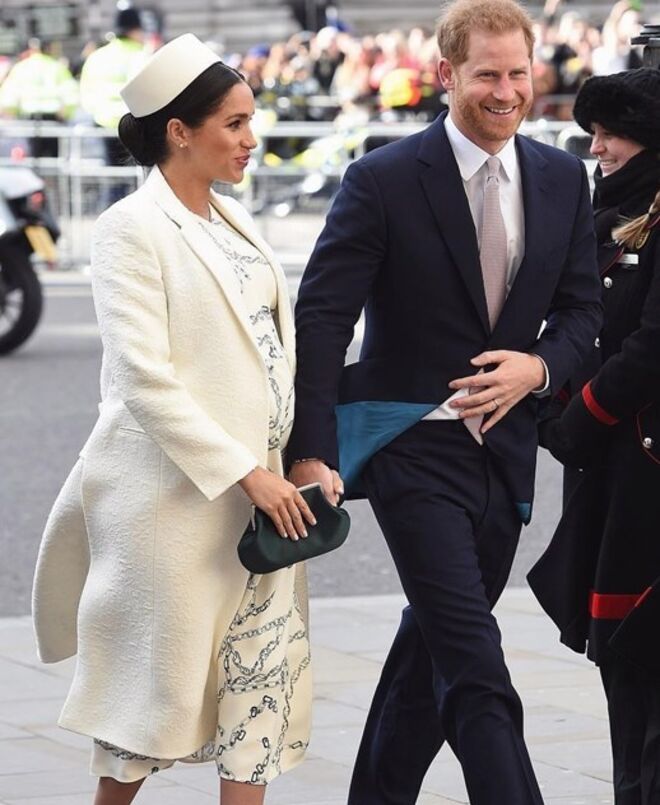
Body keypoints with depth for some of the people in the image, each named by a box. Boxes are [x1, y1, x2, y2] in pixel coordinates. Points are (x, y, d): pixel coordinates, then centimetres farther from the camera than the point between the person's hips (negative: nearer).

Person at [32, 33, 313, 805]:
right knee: (162, 667, 2)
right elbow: (145, 377, -17)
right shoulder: (133, 229, -11)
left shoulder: (232, 219, 13)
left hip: (259, 482, 7)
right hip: (177, 490, -7)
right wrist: (244, 472, -20)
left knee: (263, 665, 4)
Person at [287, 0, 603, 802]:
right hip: (412, 443, -5)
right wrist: (312, 452, -18)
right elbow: (321, 317, -11)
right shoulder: (383, 181, -10)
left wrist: (540, 366, -9)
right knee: (474, 664, -13)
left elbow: (580, 306, 13)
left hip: (503, 446, 6)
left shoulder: (562, 179, 5)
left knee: (433, 647, 17)